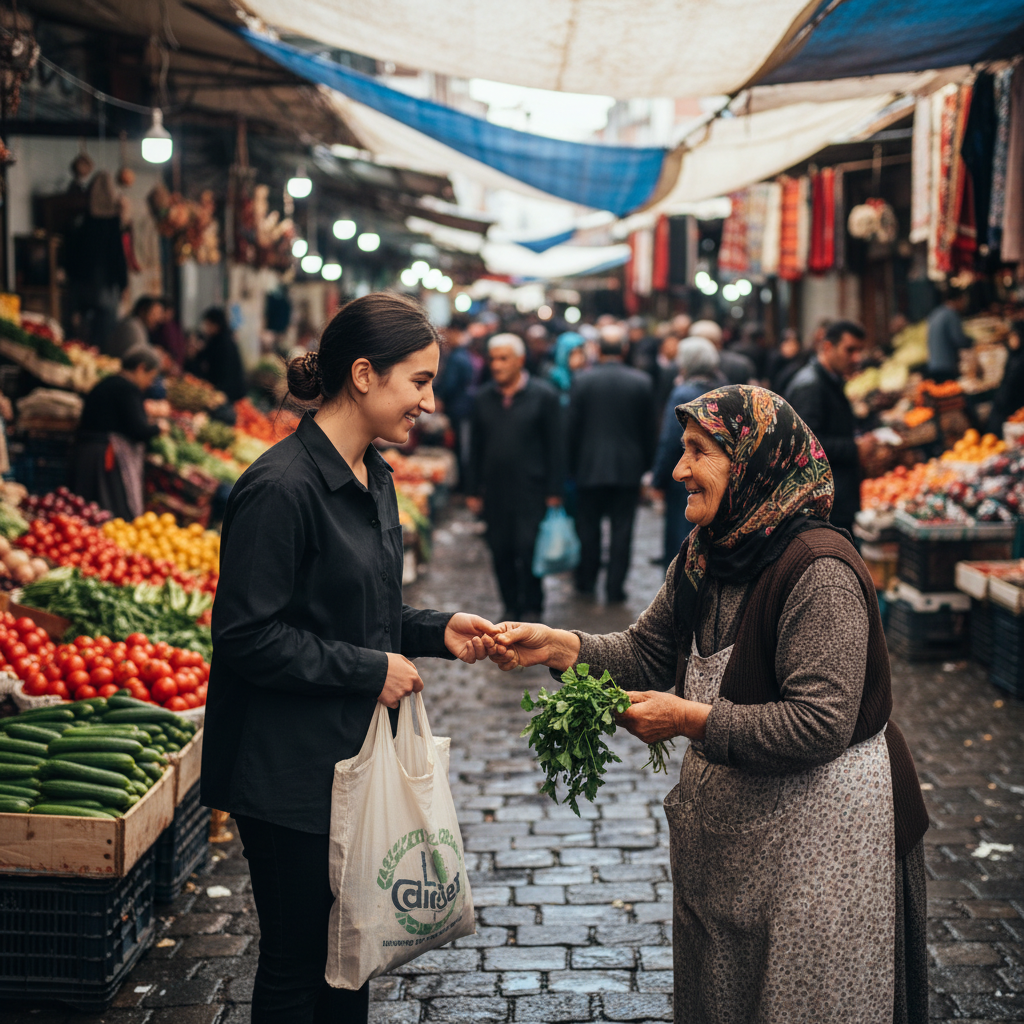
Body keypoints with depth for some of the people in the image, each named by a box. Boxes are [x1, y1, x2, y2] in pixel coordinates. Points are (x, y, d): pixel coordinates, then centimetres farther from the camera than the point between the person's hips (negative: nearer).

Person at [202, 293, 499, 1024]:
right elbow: (246, 635, -21)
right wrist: (371, 670, -17)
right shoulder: (281, 487, -20)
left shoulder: (374, 477, 9)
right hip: (292, 772, -9)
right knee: (298, 963, 6)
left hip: (357, 756, 9)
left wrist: (436, 631, 3)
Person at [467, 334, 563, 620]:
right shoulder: (483, 397, 8)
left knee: (528, 551, -6)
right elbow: (476, 446, 12)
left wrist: (554, 491, -6)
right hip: (495, 491, 4)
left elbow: (554, 446, -2)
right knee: (500, 551, 5)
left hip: (531, 491, -4)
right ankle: (511, 607, 18)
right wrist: (473, 491, 9)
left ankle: (532, 608, 8)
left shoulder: (543, 395, -2)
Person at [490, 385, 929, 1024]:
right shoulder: (705, 559, 3)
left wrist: (688, 719, -23)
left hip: (814, 832, -8)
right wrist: (557, 645, -9)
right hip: (720, 823, 8)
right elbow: (647, 650, 8)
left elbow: (820, 723, -28)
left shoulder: (819, 570, -24)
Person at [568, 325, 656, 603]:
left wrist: (572, 463, 7)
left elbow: (572, 427, -3)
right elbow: (650, 429, 1)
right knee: (622, 530, 5)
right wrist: (645, 463, 12)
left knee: (588, 527, 13)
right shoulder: (641, 381, -5)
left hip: (589, 467, 0)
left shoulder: (583, 380, -7)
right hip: (628, 468, 0)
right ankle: (615, 587, 7)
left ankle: (586, 581, 24)